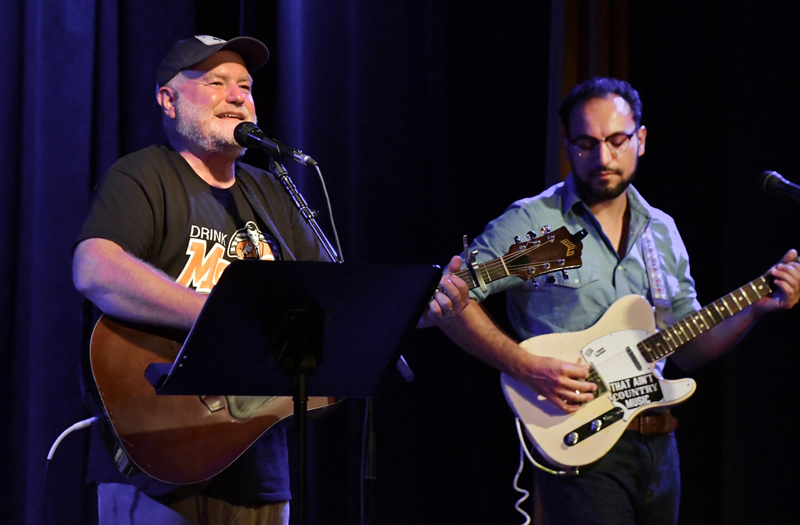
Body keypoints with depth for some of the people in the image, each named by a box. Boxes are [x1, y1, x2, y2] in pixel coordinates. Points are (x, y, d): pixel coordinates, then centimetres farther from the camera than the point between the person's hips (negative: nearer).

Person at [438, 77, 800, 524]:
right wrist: (528, 368, -19)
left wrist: (759, 307, 2)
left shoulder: (663, 232, 14)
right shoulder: (533, 224, -5)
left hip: (658, 445, 6)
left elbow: (689, 351, 16)